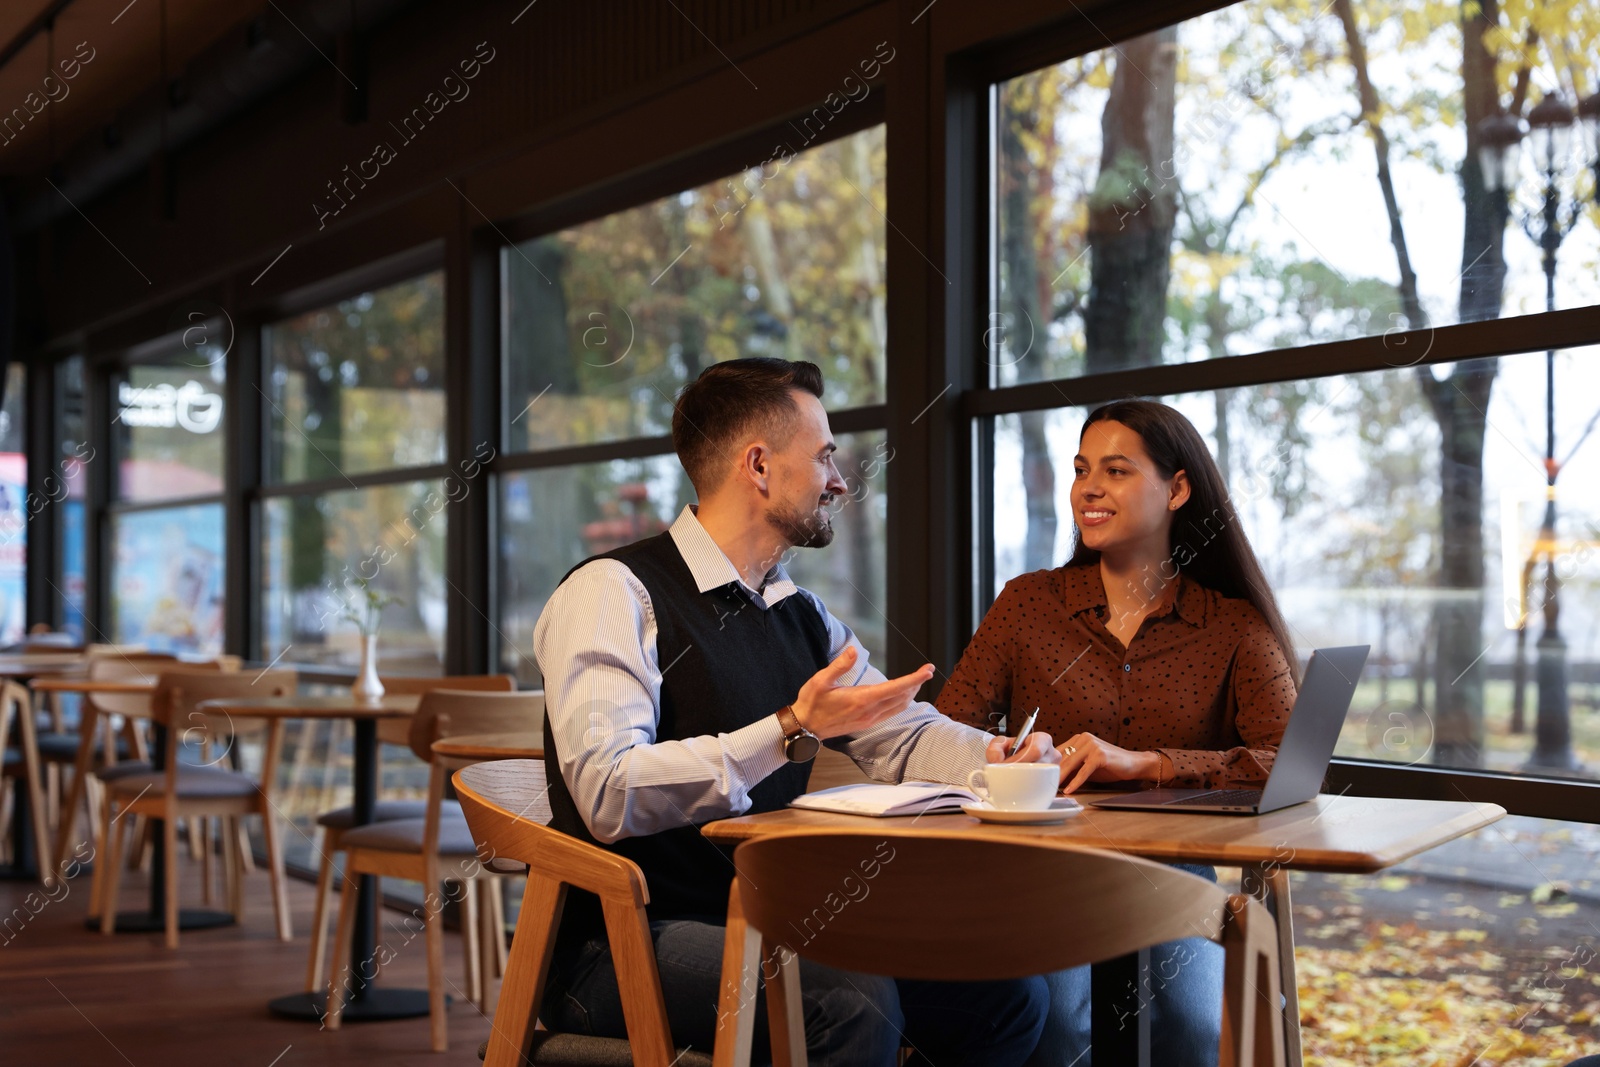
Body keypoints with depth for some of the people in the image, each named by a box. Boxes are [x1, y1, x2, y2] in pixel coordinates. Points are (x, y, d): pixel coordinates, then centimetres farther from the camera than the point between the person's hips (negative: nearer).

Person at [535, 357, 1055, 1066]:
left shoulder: (805, 620, 16)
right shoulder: (613, 593, -10)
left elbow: (905, 736, 20)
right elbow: (608, 796, -22)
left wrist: (997, 757, -3)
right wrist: (793, 731, -26)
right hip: (625, 945, -7)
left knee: (1009, 993, -6)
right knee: (857, 1002, -30)